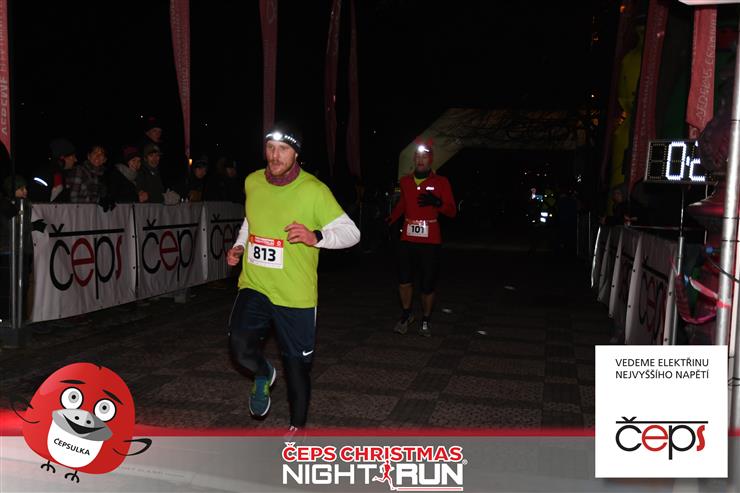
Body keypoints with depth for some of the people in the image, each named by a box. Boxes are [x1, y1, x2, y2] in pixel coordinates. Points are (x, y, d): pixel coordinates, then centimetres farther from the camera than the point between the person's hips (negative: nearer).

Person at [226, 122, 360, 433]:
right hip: (255, 285, 3)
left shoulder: (314, 190, -12)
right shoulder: (253, 182, 4)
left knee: (296, 365, 6)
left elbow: (351, 233, -11)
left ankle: (297, 426, 32)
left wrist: (316, 237, -27)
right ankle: (263, 375, 19)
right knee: (241, 347, -18)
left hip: (295, 293, -3)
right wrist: (239, 246, 7)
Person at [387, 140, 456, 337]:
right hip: (407, 240, 3)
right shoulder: (405, 181, 10)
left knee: (428, 285, 2)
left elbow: (452, 212, -2)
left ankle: (425, 320, 23)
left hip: (430, 242, -2)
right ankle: (406, 314, 24)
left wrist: (437, 203, -20)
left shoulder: (441, 182, 0)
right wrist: (390, 219, 11)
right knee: (404, 280, -1)